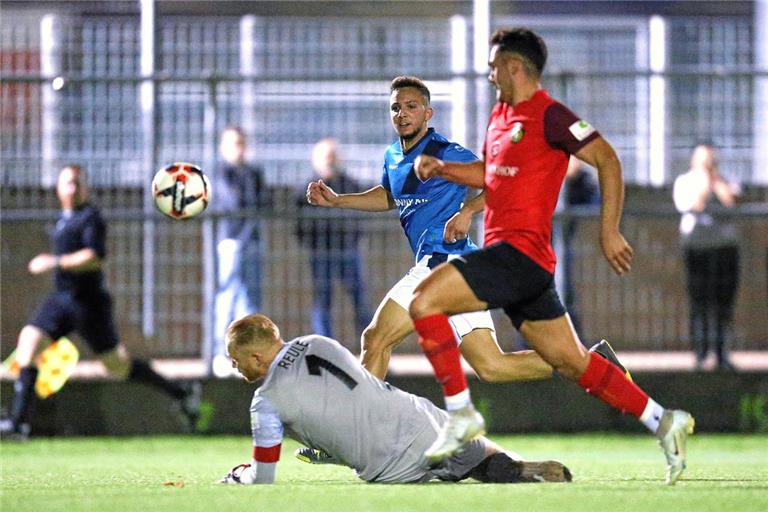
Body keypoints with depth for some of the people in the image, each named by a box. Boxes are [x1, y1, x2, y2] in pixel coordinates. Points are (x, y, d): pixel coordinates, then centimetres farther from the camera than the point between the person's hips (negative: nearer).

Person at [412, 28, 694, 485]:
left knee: (425, 302, -16)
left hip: (519, 253, -9)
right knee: (573, 362, 9)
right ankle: (663, 421, 12)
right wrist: (441, 169, 13)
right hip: (506, 254, 9)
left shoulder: (548, 116, -9)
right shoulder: (502, 114, 18)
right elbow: (489, 173, 31)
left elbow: (607, 160, -12)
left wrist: (609, 232, -17)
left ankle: (461, 413, -12)